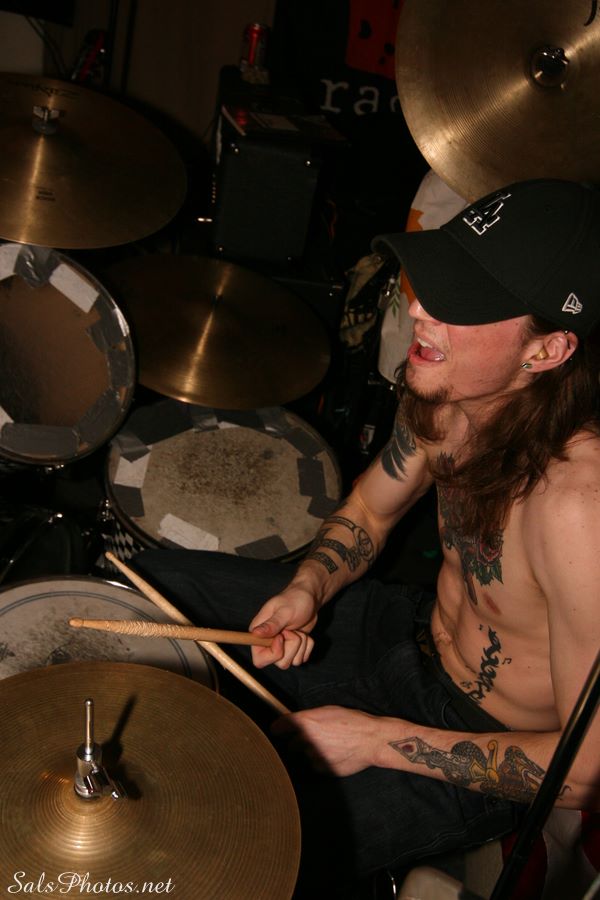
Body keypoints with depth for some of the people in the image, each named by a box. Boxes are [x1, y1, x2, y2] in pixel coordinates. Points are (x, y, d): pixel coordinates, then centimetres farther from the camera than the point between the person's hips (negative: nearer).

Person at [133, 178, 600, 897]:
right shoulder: (446, 393, -15)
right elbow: (369, 511, 5)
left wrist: (376, 739, -22)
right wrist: (308, 587, -15)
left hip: (484, 752, -6)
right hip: (417, 633, 6)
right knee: (152, 582, 6)